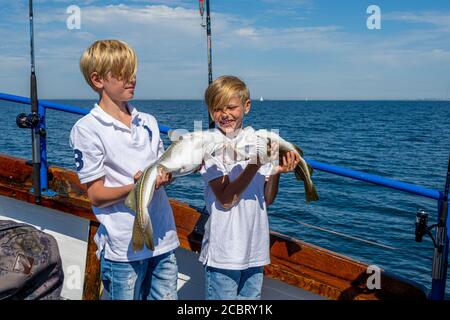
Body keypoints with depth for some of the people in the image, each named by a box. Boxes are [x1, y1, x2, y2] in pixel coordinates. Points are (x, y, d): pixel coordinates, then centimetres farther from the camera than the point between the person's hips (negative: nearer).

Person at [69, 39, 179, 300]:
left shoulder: (148, 122, 9)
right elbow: (97, 195, -9)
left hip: (163, 239, 5)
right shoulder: (87, 129, -8)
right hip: (124, 248, -5)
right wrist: (136, 188, -25)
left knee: (166, 296, 13)